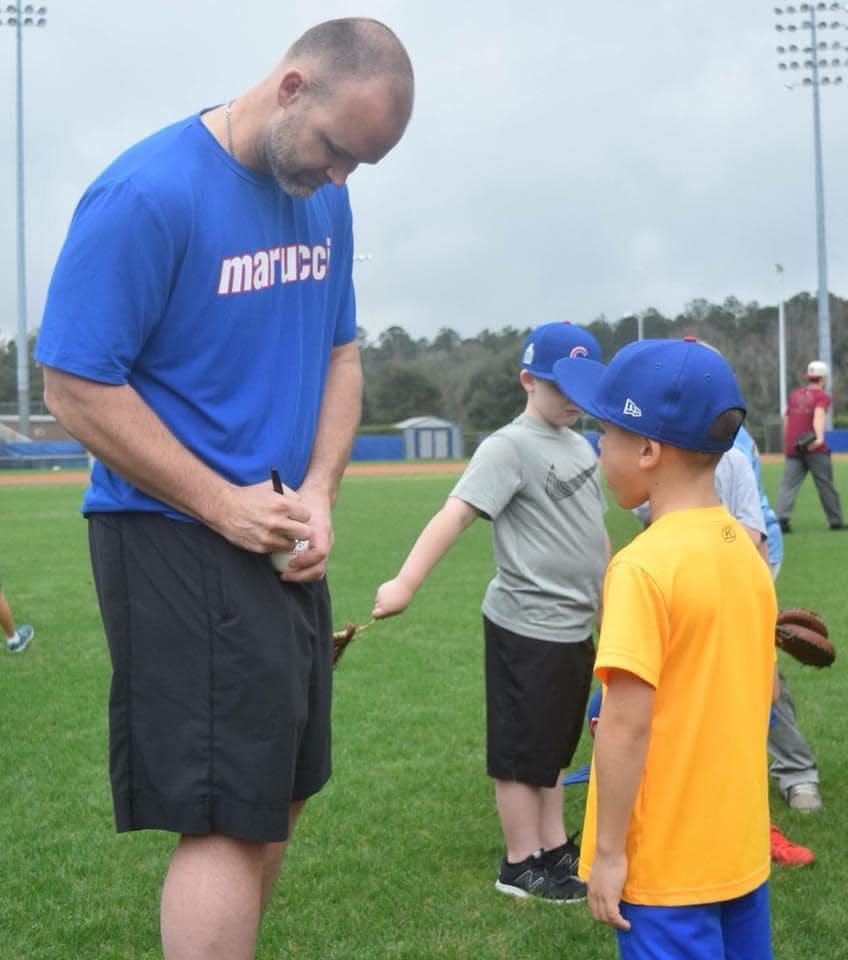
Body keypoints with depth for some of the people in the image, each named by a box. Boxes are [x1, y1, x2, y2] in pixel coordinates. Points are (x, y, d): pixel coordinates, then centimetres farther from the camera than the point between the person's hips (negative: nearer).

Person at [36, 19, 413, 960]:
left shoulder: (324, 200, 7)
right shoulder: (149, 194, -17)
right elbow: (75, 387, -17)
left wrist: (317, 493, -2)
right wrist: (223, 505, -17)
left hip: (282, 544, 8)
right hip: (178, 540, -8)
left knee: (278, 794, 16)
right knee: (228, 816, -7)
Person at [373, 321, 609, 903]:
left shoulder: (581, 447, 10)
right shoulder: (510, 446, -15)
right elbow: (456, 512, -26)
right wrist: (406, 582, -37)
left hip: (574, 628, 8)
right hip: (527, 628, -8)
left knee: (554, 747, 20)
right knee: (524, 752, 5)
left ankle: (555, 848, 34)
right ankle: (521, 866, 19)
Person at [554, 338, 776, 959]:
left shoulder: (643, 567, -20)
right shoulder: (747, 550, 2)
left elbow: (626, 725, -20)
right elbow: (763, 689, 10)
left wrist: (608, 852, -13)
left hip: (667, 862, -7)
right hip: (743, 848, 7)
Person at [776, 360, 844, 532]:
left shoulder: (794, 395, 17)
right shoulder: (822, 396, -1)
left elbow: (786, 421, 22)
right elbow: (818, 415, -21)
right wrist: (819, 437, -37)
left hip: (792, 447, 4)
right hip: (814, 447, -4)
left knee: (788, 484, -5)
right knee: (826, 484, 7)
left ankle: (782, 517, -23)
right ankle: (835, 521, 13)